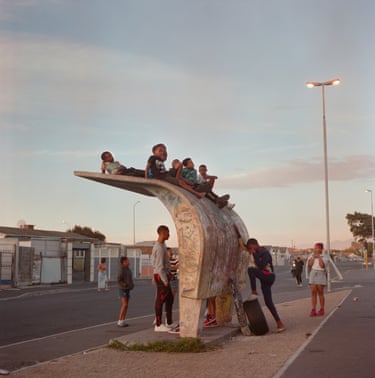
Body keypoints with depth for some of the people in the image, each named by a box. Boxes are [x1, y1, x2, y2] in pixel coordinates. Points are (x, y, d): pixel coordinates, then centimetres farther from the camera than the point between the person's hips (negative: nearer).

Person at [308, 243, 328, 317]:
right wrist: (313, 256, -8)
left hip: (321, 275, -2)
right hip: (312, 275, 2)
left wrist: (319, 256, -11)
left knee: (320, 293, 1)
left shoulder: (324, 257, 1)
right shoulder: (311, 256, 8)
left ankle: (322, 310, 10)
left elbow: (322, 265, -15)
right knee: (313, 293, -3)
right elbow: (309, 264, -7)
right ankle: (313, 310, -5)